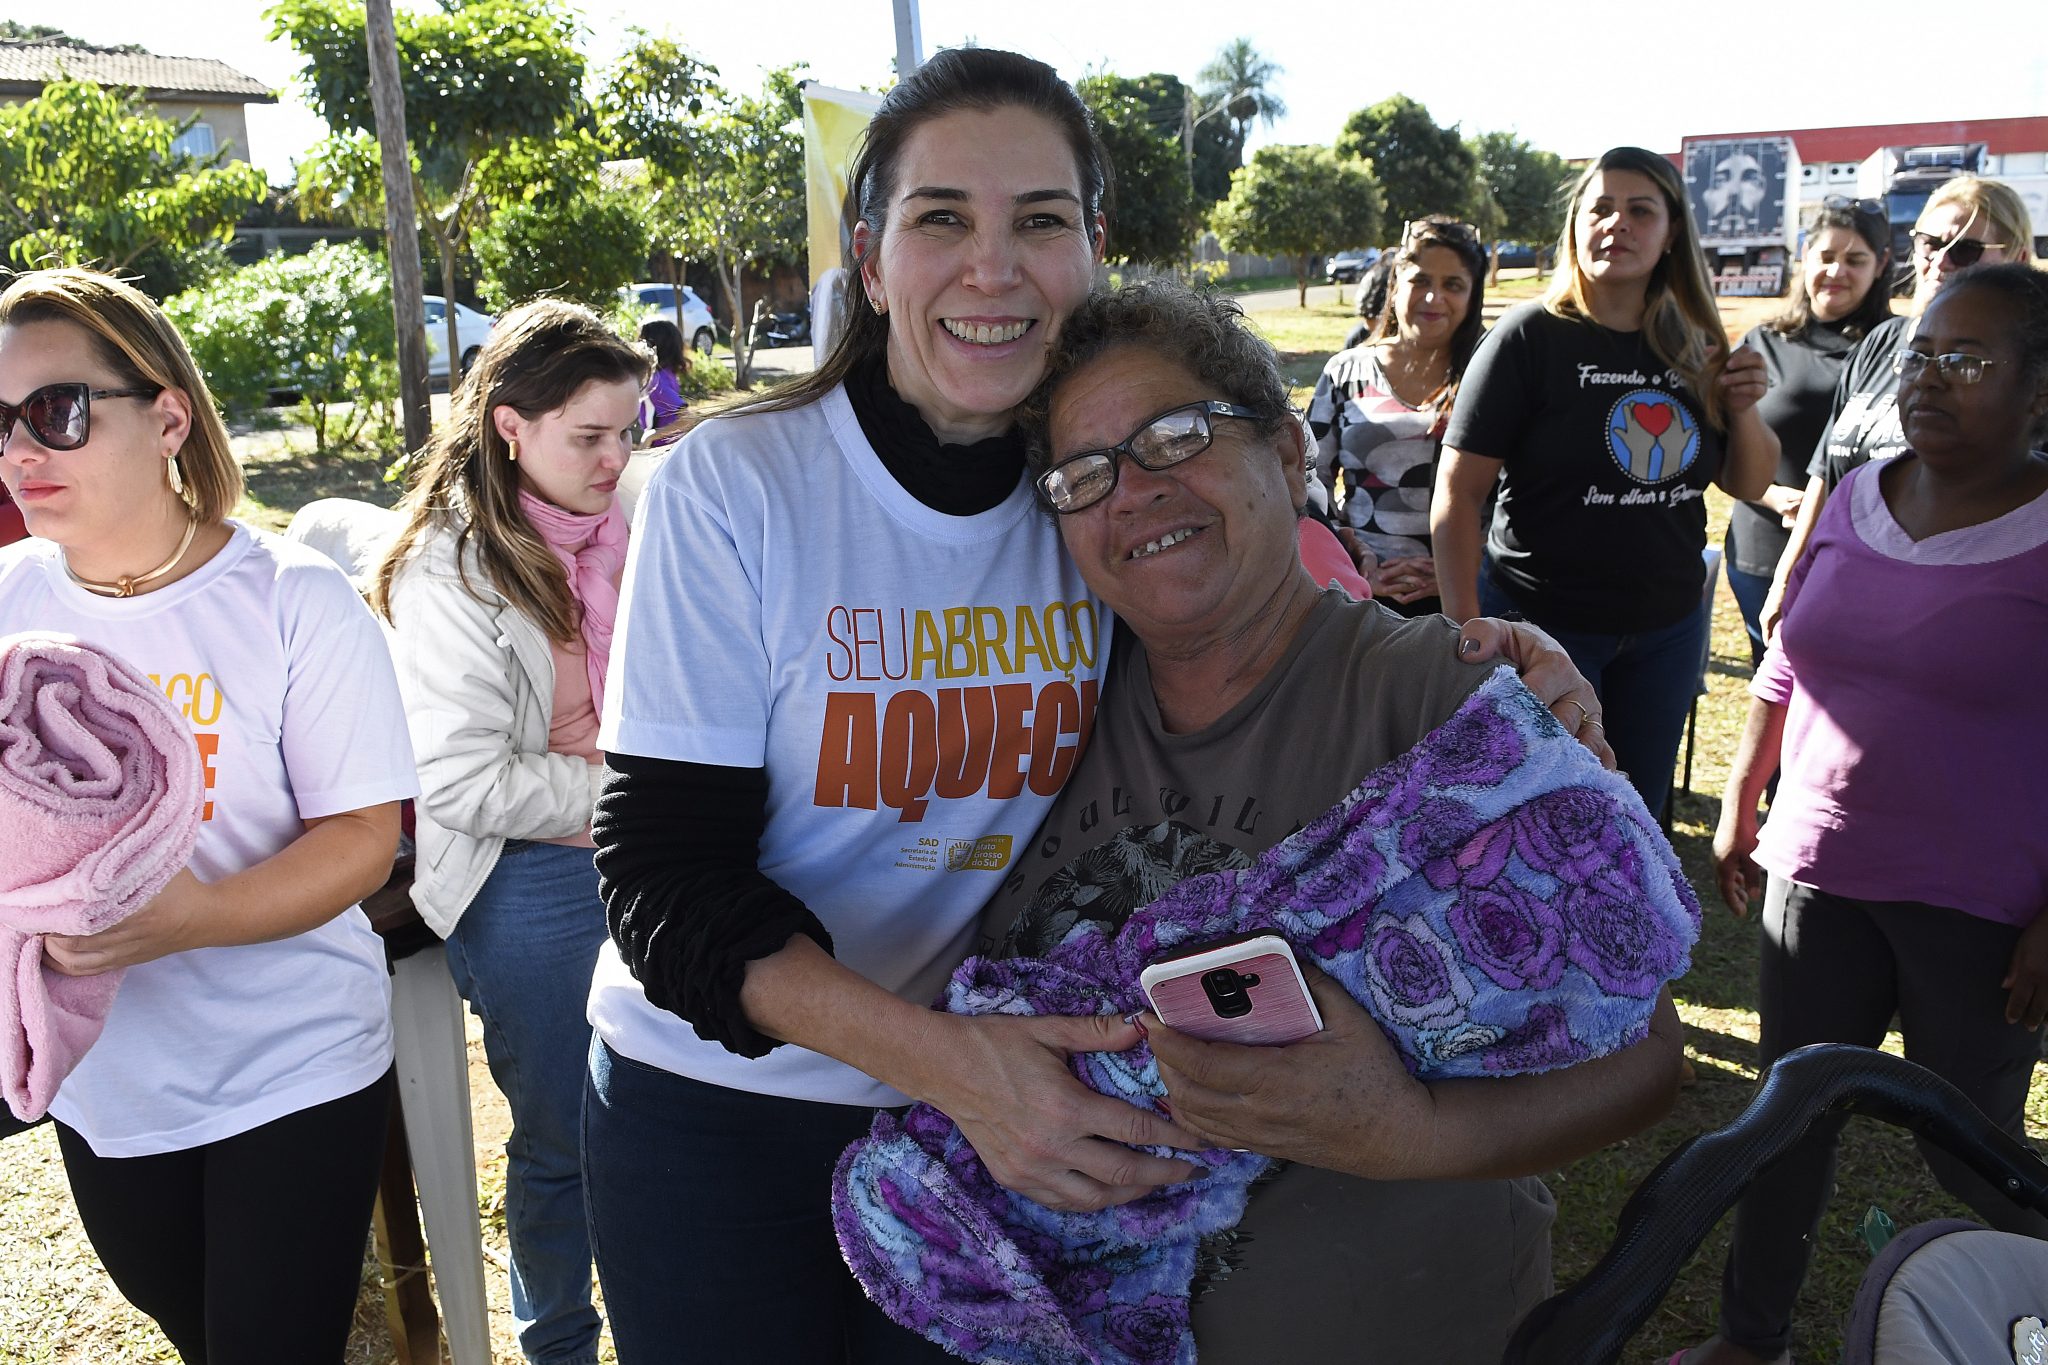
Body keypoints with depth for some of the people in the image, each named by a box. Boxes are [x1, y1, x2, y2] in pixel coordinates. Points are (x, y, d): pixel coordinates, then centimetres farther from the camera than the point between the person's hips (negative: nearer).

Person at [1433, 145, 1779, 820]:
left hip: (1669, 628, 5)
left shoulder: (1696, 348, 4)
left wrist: (1743, 409, -6)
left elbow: (1748, 485, 14)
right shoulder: (1530, 338, -11)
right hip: (1540, 623, -5)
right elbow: (1457, 494, -13)